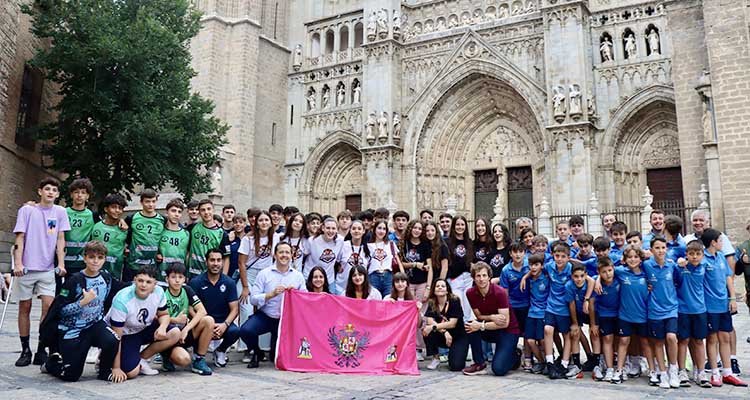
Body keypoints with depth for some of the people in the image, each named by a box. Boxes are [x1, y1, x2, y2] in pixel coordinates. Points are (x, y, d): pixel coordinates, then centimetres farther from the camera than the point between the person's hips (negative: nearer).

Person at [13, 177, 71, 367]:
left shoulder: (60, 212, 6)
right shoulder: (27, 210, 1)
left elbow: (60, 239, 5)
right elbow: (19, 238, -2)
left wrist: (61, 263, -4)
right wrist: (18, 263, -10)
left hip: (47, 268, 1)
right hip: (26, 267, -1)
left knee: (49, 306, -7)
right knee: (24, 307, 6)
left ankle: (41, 350, 1)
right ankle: (25, 350, 17)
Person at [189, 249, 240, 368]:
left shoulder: (229, 282, 1)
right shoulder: (195, 282, -2)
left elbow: (234, 309, -1)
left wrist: (224, 324, -21)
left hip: (222, 324, 1)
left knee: (235, 331, -30)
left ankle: (220, 350, 7)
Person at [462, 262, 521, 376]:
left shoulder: (500, 292, -23)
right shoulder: (470, 293, -9)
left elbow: (505, 323, -22)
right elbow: (479, 316, 0)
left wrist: (481, 326, -28)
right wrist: (492, 317, -21)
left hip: (509, 330, -5)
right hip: (491, 329, 5)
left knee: (499, 369, -20)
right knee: (470, 325, -25)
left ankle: (514, 356, 14)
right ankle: (479, 364, -10)